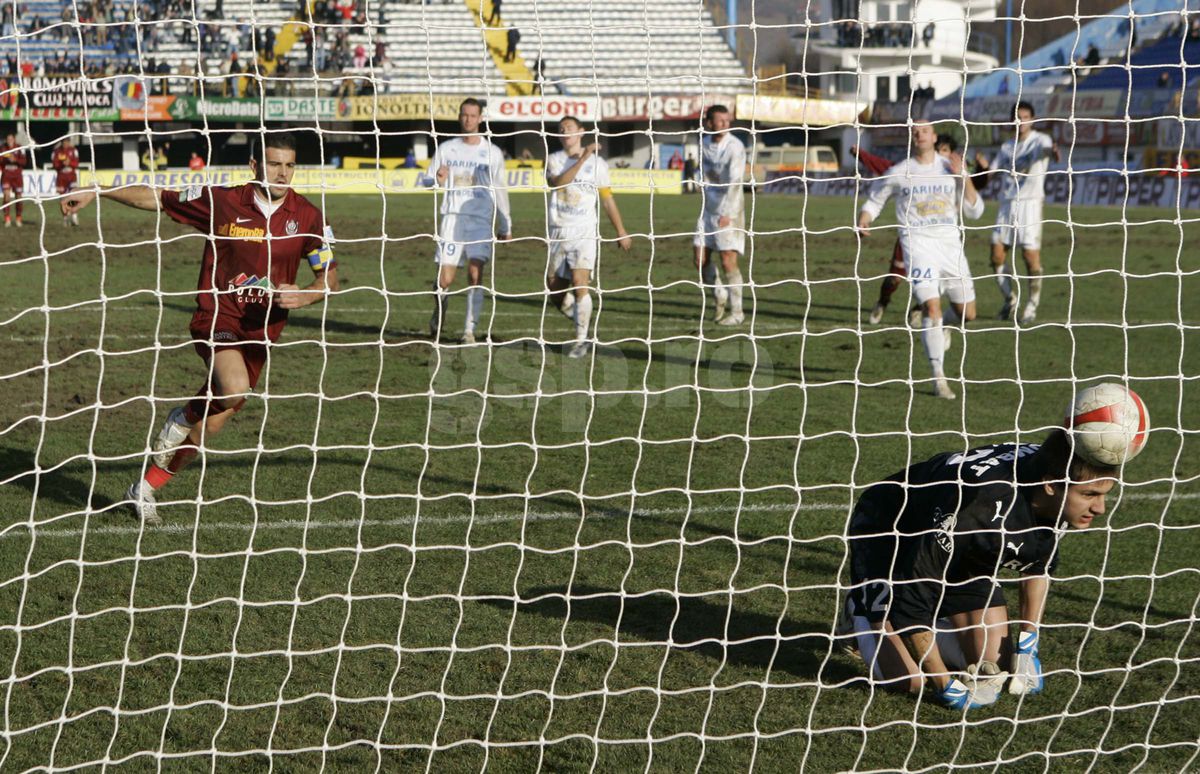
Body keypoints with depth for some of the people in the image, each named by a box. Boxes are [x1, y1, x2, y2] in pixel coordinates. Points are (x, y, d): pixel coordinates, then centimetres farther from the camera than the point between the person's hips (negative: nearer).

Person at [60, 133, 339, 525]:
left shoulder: (307, 216, -2)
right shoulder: (220, 201, -6)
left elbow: (329, 278, 3)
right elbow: (155, 198, 3)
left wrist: (304, 296, -19)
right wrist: (94, 193, -1)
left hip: (261, 331, 3)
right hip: (216, 318, -3)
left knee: (207, 427, 7)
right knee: (235, 388, -34)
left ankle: (145, 489, 28)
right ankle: (182, 417, -1)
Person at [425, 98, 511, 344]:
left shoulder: (492, 153, 7)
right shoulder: (446, 149, 8)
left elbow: (500, 191, 12)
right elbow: (428, 182, 10)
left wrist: (505, 226, 12)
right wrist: (438, 180, -15)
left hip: (481, 221, -1)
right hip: (452, 217, 1)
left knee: (475, 275, -12)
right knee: (445, 279, -5)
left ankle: (470, 330, -9)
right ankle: (438, 316, 23)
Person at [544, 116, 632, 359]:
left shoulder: (597, 162, 4)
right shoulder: (554, 160, 4)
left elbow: (607, 200, 13)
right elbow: (557, 183, -18)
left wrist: (621, 231, 14)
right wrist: (582, 159, -22)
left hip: (585, 232, -3)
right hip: (559, 232, 3)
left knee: (579, 284, -18)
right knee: (554, 289, 6)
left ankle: (581, 342, -12)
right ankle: (582, 320, 32)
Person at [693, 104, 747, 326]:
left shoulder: (735, 147, -15)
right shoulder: (704, 145, 5)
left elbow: (735, 181, -24)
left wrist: (727, 213, -32)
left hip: (729, 211, -6)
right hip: (708, 208, 6)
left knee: (728, 261, -8)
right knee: (701, 259, 3)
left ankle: (736, 312, 2)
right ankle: (719, 295, 27)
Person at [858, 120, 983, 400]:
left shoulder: (951, 169, 6)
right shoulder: (899, 173, 3)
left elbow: (975, 210, 3)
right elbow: (875, 200, 16)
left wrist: (962, 176, -8)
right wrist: (863, 219, -5)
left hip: (950, 243, 3)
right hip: (918, 242, -3)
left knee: (967, 313, 7)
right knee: (931, 305, -20)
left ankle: (944, 326, 44)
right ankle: (938, 377, -15)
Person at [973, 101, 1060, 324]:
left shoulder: (1039, 140, -2)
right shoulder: (1007, 147, 16)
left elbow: (1046, 148, -26)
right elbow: (993, 170, 18)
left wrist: (1053, 151, -52)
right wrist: (983, 165, -6)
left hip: (1030, 203, -5)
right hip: (1007, 205, 5)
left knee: (1031, 256, -8)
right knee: (997, 255, 0)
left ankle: (1032, 305, 4)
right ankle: (1009, 299, 19)